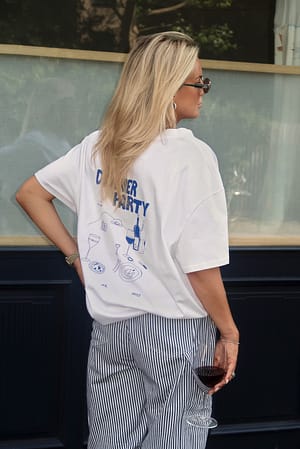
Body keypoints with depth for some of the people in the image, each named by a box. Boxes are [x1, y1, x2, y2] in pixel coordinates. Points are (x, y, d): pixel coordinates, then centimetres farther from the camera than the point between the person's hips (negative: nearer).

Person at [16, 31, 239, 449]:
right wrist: (229, 332, -6)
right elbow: (200, 265, -18)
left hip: (110, 324, 6)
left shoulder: (97, 147, 2)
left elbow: (29, 194, 12)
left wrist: (75, 253, 12)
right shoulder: (191, 155, -17)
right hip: (175, 328, -6)